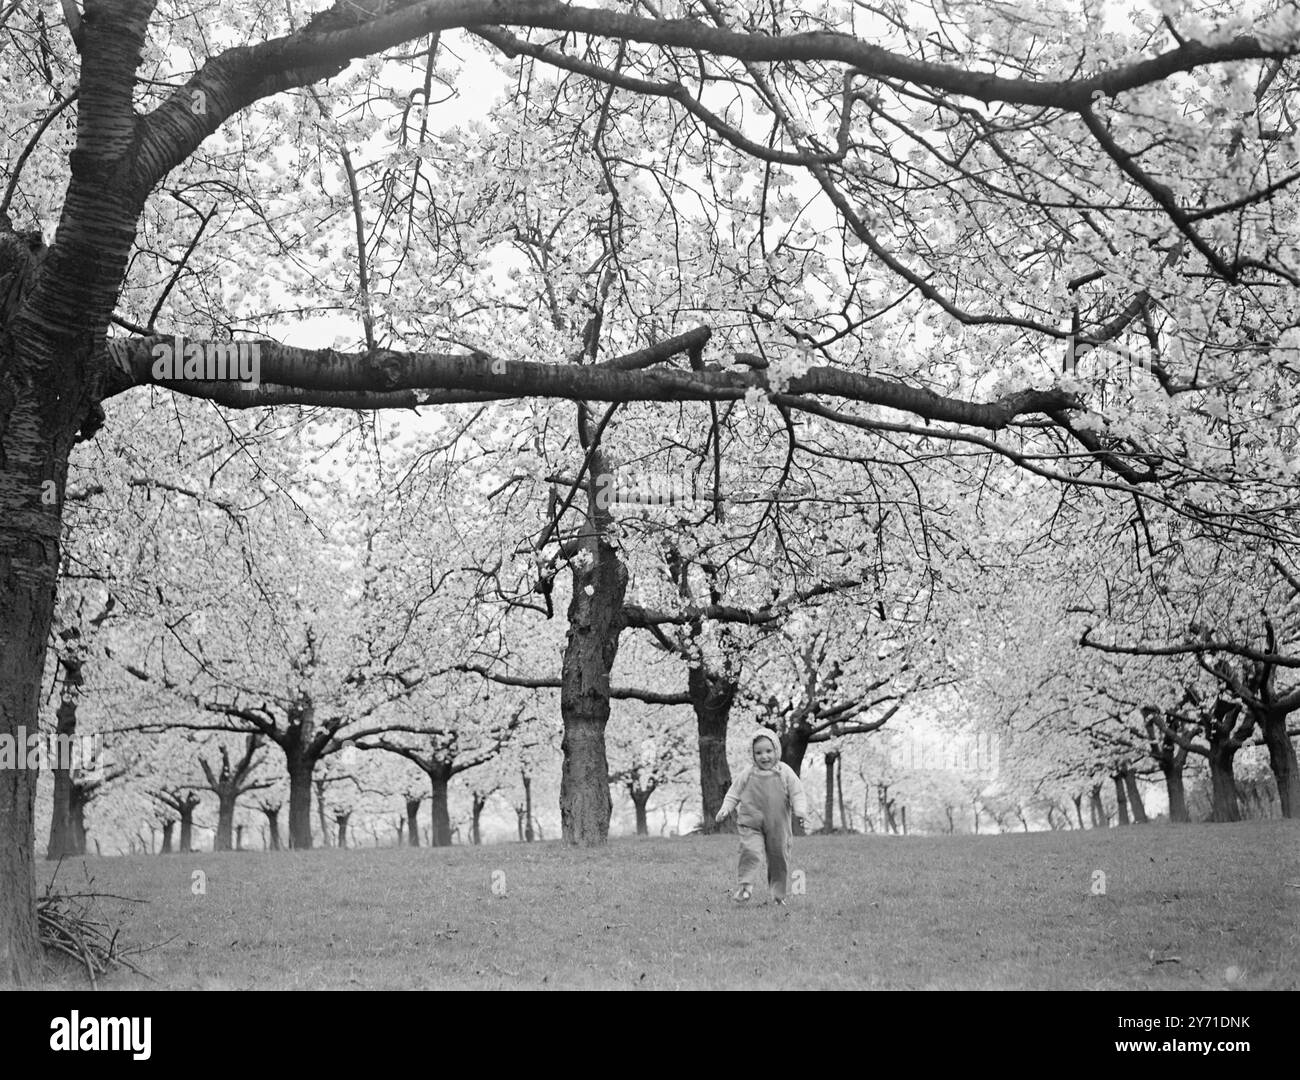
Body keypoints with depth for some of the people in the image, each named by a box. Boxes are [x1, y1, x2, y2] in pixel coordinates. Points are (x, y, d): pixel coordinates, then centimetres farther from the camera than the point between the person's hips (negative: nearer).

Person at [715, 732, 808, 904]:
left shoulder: (785, 772, -2)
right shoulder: (748, 774, -1)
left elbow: (797, 793, 0)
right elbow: (734, 793, 9)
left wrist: (800, 810, -17)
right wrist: (726, 808, -5)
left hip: (778, 827, 1)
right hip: (751, 825, -1)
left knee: (779, 858, 10)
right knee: (751, 853, -24)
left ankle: (779, 894, 26)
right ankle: (744, 885, -15)